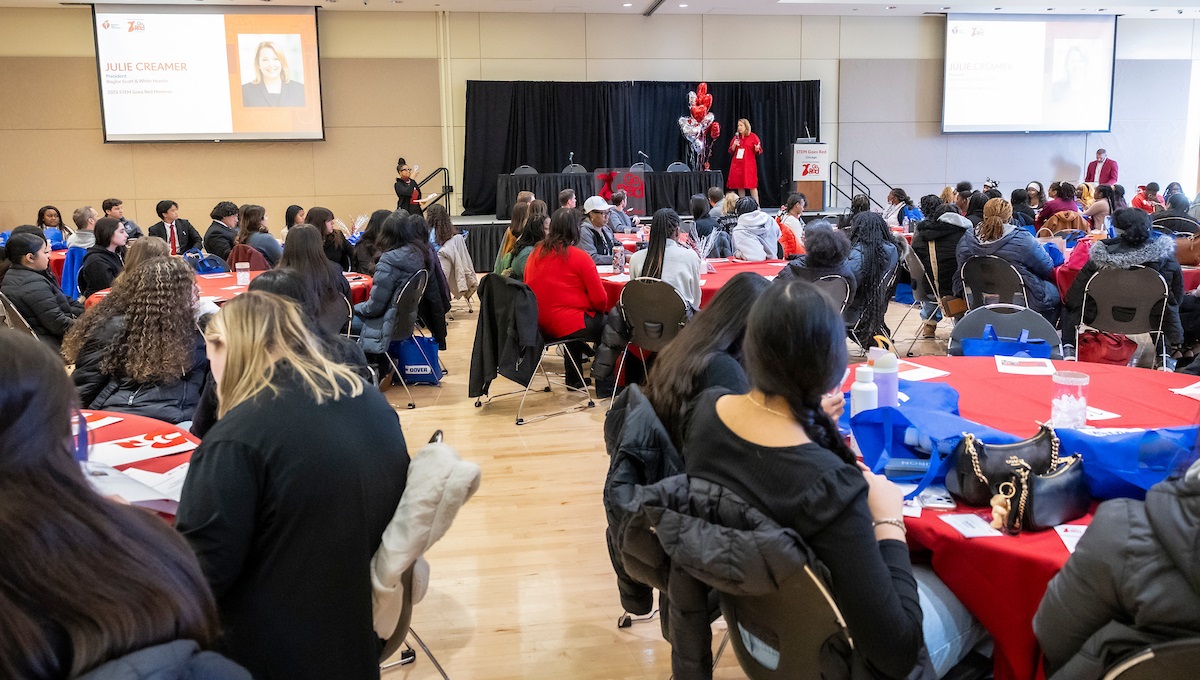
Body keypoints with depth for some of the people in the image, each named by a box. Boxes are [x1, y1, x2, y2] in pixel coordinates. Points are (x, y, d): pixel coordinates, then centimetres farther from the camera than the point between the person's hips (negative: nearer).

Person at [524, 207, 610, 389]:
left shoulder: (536, 253, 4)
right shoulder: (580, 257, -12)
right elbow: (600, 300, -10)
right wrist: (602, 310, 13)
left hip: (539, 325, 7)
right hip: (566, 325, -7)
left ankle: (574, 379, 34)